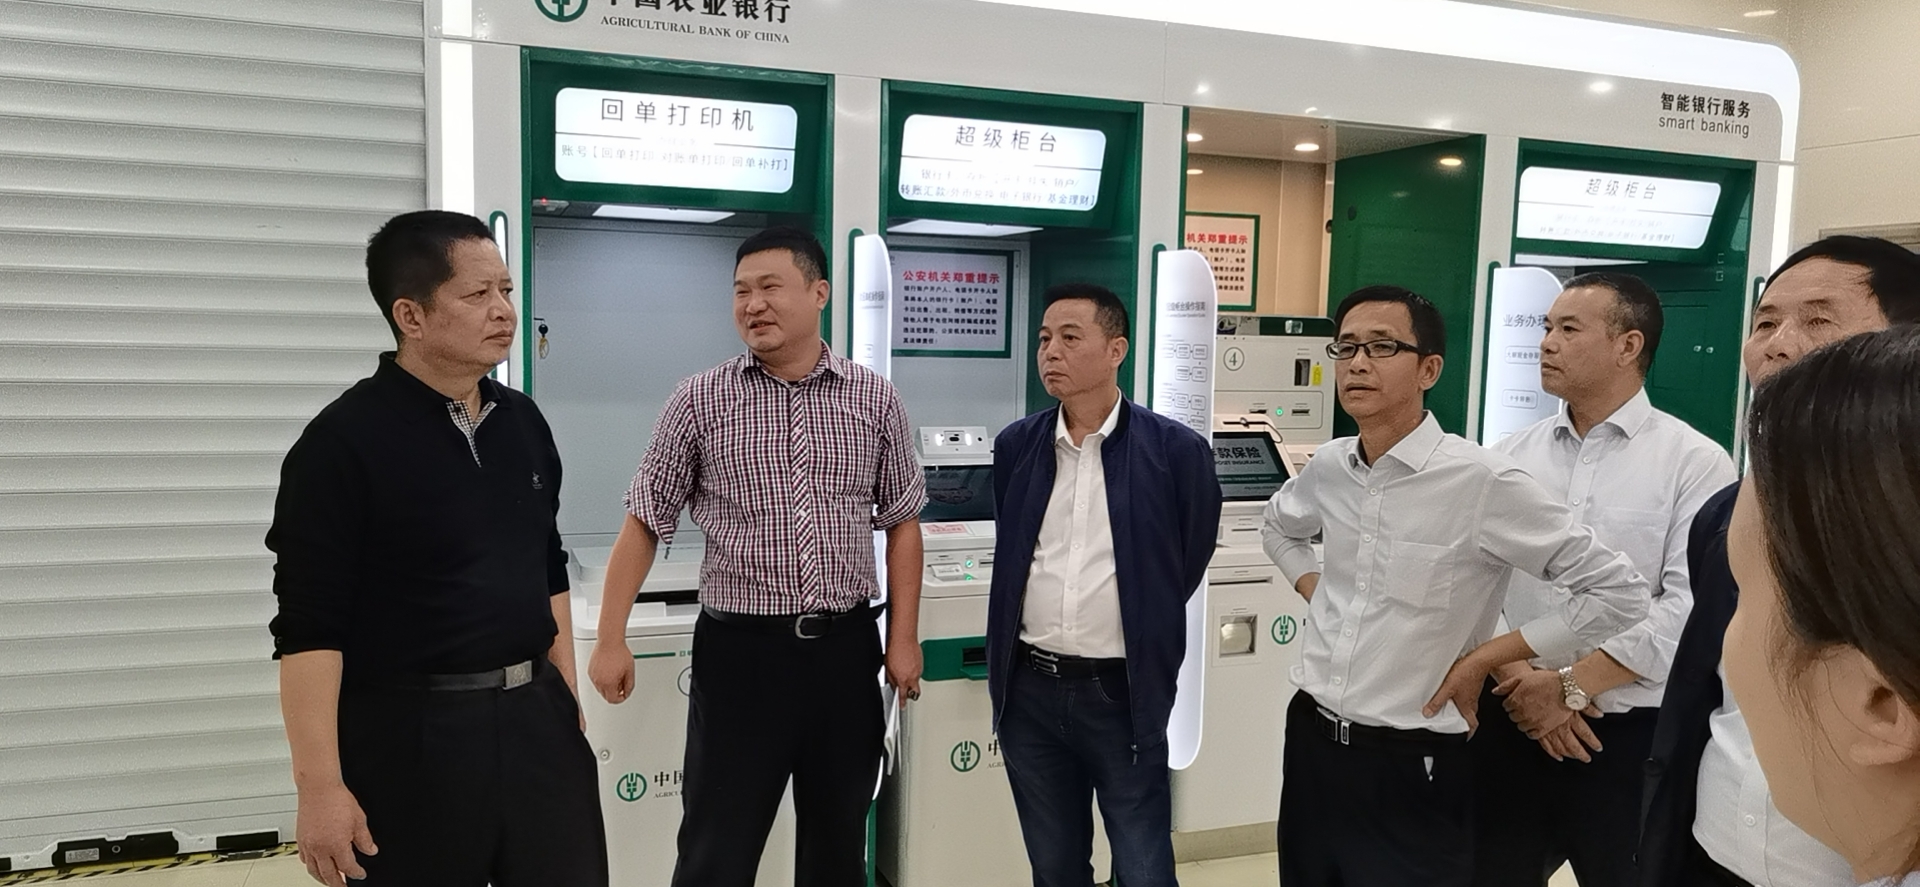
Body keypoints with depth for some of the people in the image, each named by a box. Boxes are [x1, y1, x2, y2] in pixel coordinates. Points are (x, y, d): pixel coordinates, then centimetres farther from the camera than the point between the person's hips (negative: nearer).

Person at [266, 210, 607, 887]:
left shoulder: (524, 421, 7)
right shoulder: (344, 441, -11)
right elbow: (308, 627, -13)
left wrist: (565, 699, 14)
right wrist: (321, 785, -15)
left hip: (536, 717, 6)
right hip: (411, 734, -5)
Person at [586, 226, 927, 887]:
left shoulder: (874, 399, 2)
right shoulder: (700, 401, -2)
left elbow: (901, 523, 8)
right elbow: (644, 523, 1)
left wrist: (904, 638, 4)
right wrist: (611, 639, -4)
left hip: (846, 647, 2)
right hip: (740, 649, -2)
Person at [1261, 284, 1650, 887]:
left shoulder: (1482, 482, -17)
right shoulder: (1329, 467, 1)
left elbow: (1617, 593, -12)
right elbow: (1279, 526, 24)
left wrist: (1482, 659, -11)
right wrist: (1311, 589, 6)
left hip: (1412, 769, -5)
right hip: (1310, 741, 6)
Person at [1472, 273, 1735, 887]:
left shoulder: (1696, 463, -4)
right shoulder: (1509, 458, 5)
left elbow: (1690, 607, -13)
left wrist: (1571, 686, -14)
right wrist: (1520, 681, -12)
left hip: (1632, 737, -3)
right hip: (1509, 726, 3)